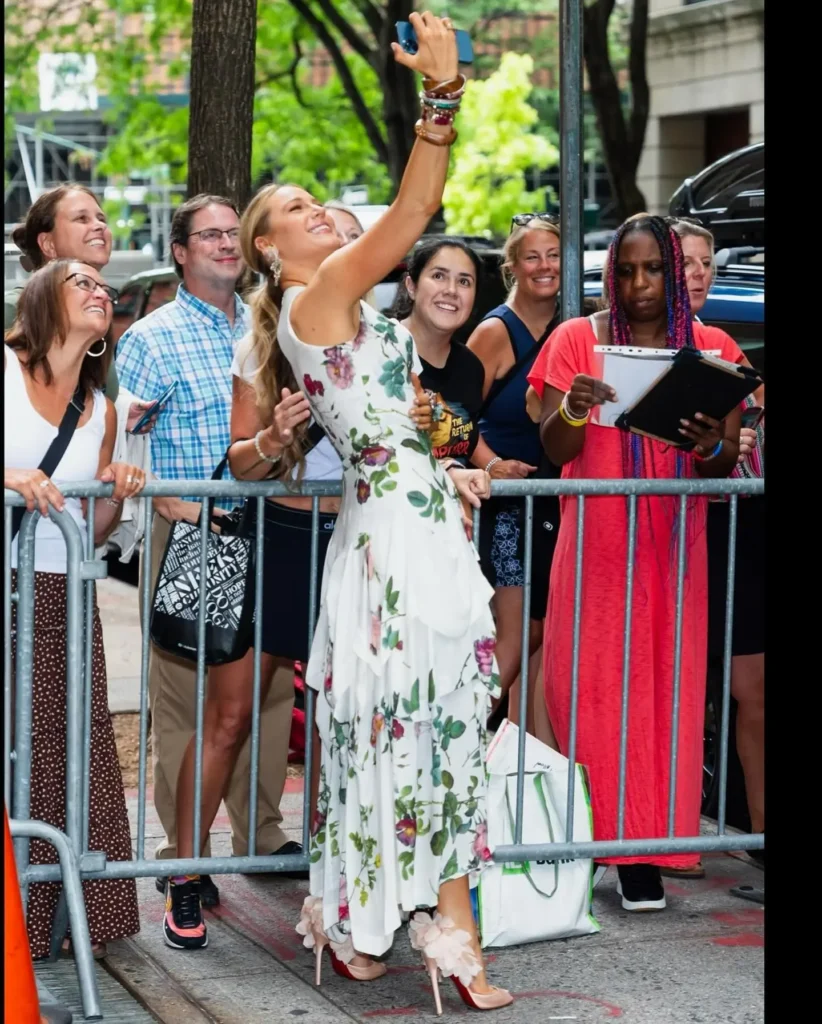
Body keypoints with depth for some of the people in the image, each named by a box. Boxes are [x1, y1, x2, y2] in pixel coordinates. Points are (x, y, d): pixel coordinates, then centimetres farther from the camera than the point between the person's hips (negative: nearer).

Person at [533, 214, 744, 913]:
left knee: (667, 693, -2)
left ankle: (644, 853, 4)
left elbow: (729, 462, 7)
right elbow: (555, 450, 1)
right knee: (587, 690, -4)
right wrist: (573, 410, -21)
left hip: (674, 547, 1)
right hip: (595, 547, -1)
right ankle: (588, 838, 5)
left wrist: (712, 447, -16)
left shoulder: (713, 349, 9)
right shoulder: (578, 339, 6)